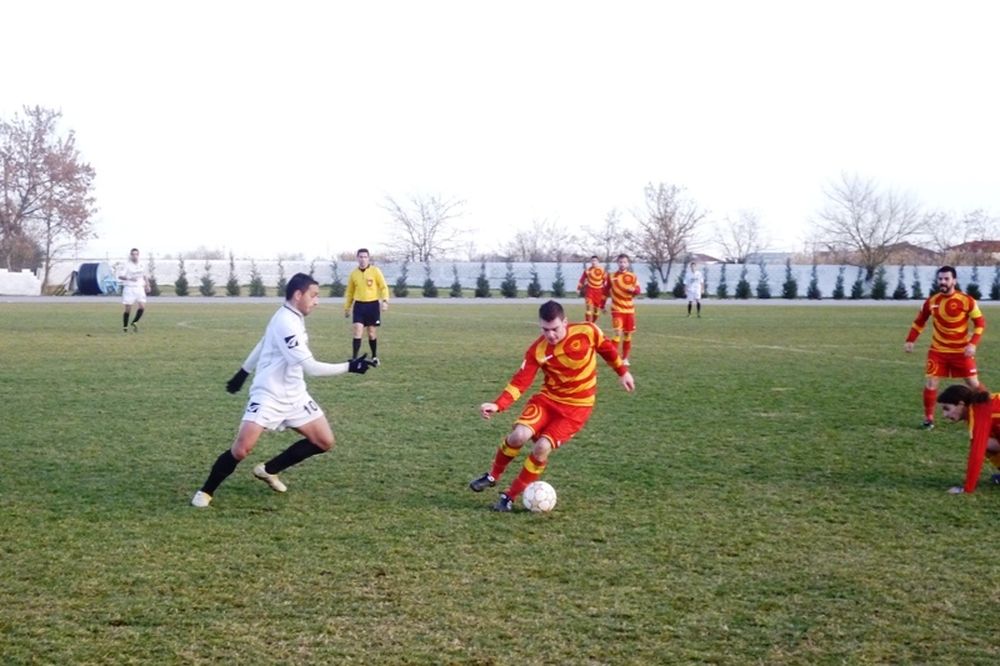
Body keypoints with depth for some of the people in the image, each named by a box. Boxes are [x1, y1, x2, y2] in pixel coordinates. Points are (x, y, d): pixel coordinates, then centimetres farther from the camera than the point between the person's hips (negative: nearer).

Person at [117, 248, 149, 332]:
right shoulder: (127, 265, -9)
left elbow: (144, 275, 23)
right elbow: (120, 276, -16)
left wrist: (147, 285, 13)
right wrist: (129, 278, -30)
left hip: (139, 288, 5)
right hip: (129, 288, -5)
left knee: (142, 307, -8)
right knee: (128, 309, -1)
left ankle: (134, 323, 12)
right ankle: (125, 327, 14)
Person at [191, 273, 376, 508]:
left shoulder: (292, 318, 7)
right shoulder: (286, 323, -24)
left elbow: (262, 344, 20)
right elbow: (311, 367, -28)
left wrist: (244, 372, 28)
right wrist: (348, 367, -27)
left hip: (294, 395, 9)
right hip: (269, 396, -9)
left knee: (325, 442, 5)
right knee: (242, 448, -19)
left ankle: (269, 470, 20)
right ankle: (206, 491, 3)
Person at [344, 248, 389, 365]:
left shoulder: (375, 271, -3)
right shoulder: (353, 273, 5)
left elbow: (383, 287, -4)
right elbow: (350, 292, 15)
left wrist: (385, 300, -19)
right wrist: (347, 307, 15)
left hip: (373, 304, -1)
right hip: (359, 305, 1)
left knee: (372, 333, 7)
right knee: (357, 332, -9)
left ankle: (374, 357, 25)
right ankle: (354, 359, -7)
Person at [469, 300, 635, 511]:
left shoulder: (588, 331, -16)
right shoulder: (537, 350, -14)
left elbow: (607, 348, 5)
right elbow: (520, 381, -15)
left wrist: (622, 371, 15)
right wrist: (497, 405, -28)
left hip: (577, 407, -1)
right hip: (548, 398, 2)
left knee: (542, 447, -19)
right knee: (518, 435, -21)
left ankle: (510, 496, -2)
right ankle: (492, 476, 8)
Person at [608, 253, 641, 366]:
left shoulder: (633, 277, 3)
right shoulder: (612, 276, -1)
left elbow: (638, 291, -2)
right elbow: (606, 291, 6)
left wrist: (633, 289, -24)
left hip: (629, 310, 3)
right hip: (617, 309, -3)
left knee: (628, 334, 7)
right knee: (618, 333, -16)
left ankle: (625, 358, 19)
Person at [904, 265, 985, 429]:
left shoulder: (966, 300, -13)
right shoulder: (931, 301, -3)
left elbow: (980, 322, -8)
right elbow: (919, 322, 10)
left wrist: (973, 343, -20)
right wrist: (910, 340, 1)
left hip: (962, 351, -2)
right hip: (938, 350, 2)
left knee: (974, 384, 2)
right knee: (930, 382, -4)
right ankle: (928, 419, 7)